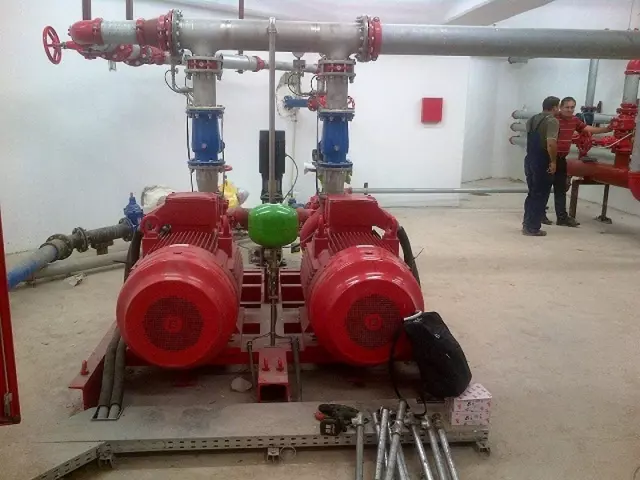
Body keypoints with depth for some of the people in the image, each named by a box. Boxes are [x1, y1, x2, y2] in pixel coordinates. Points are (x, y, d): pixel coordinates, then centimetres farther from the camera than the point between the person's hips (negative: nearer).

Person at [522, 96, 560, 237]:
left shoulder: (532, 119, 13)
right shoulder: (552, 121, -13)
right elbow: (551, 143, -24)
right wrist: (553, 161, -17)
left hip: (530, 159, 8)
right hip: (542, 162, -8)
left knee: (532, 193, 18)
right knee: (540, 195, 1)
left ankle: (527, 224, 23)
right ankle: (533, 228, 4)